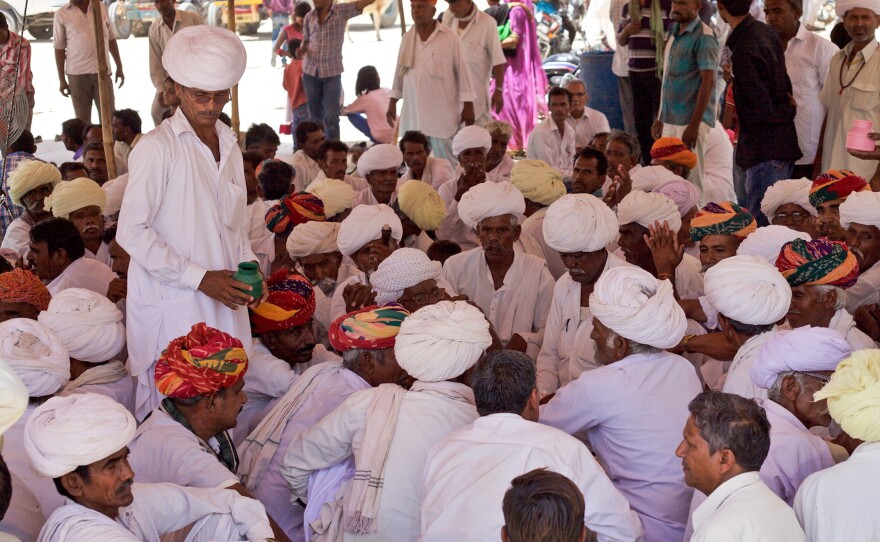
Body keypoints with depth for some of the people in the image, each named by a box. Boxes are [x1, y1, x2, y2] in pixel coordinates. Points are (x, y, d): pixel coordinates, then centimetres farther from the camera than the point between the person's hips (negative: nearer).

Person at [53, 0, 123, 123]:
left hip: (102, 71, 2)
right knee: (82, 119, 3)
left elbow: (111, 39, 14)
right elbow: (59, 48, 1)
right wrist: (61, 79, -1)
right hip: (77, 73, -2)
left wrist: (119, 66, 12)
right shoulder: (62, 14, 0)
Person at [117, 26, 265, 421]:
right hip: (172, 306, -6)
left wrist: (248, 266, 4)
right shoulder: (158, 147, -8)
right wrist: (200, 278, -15)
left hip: (223, 301, 6)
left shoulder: (228, 146, 13)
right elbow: (132, 232, -12)